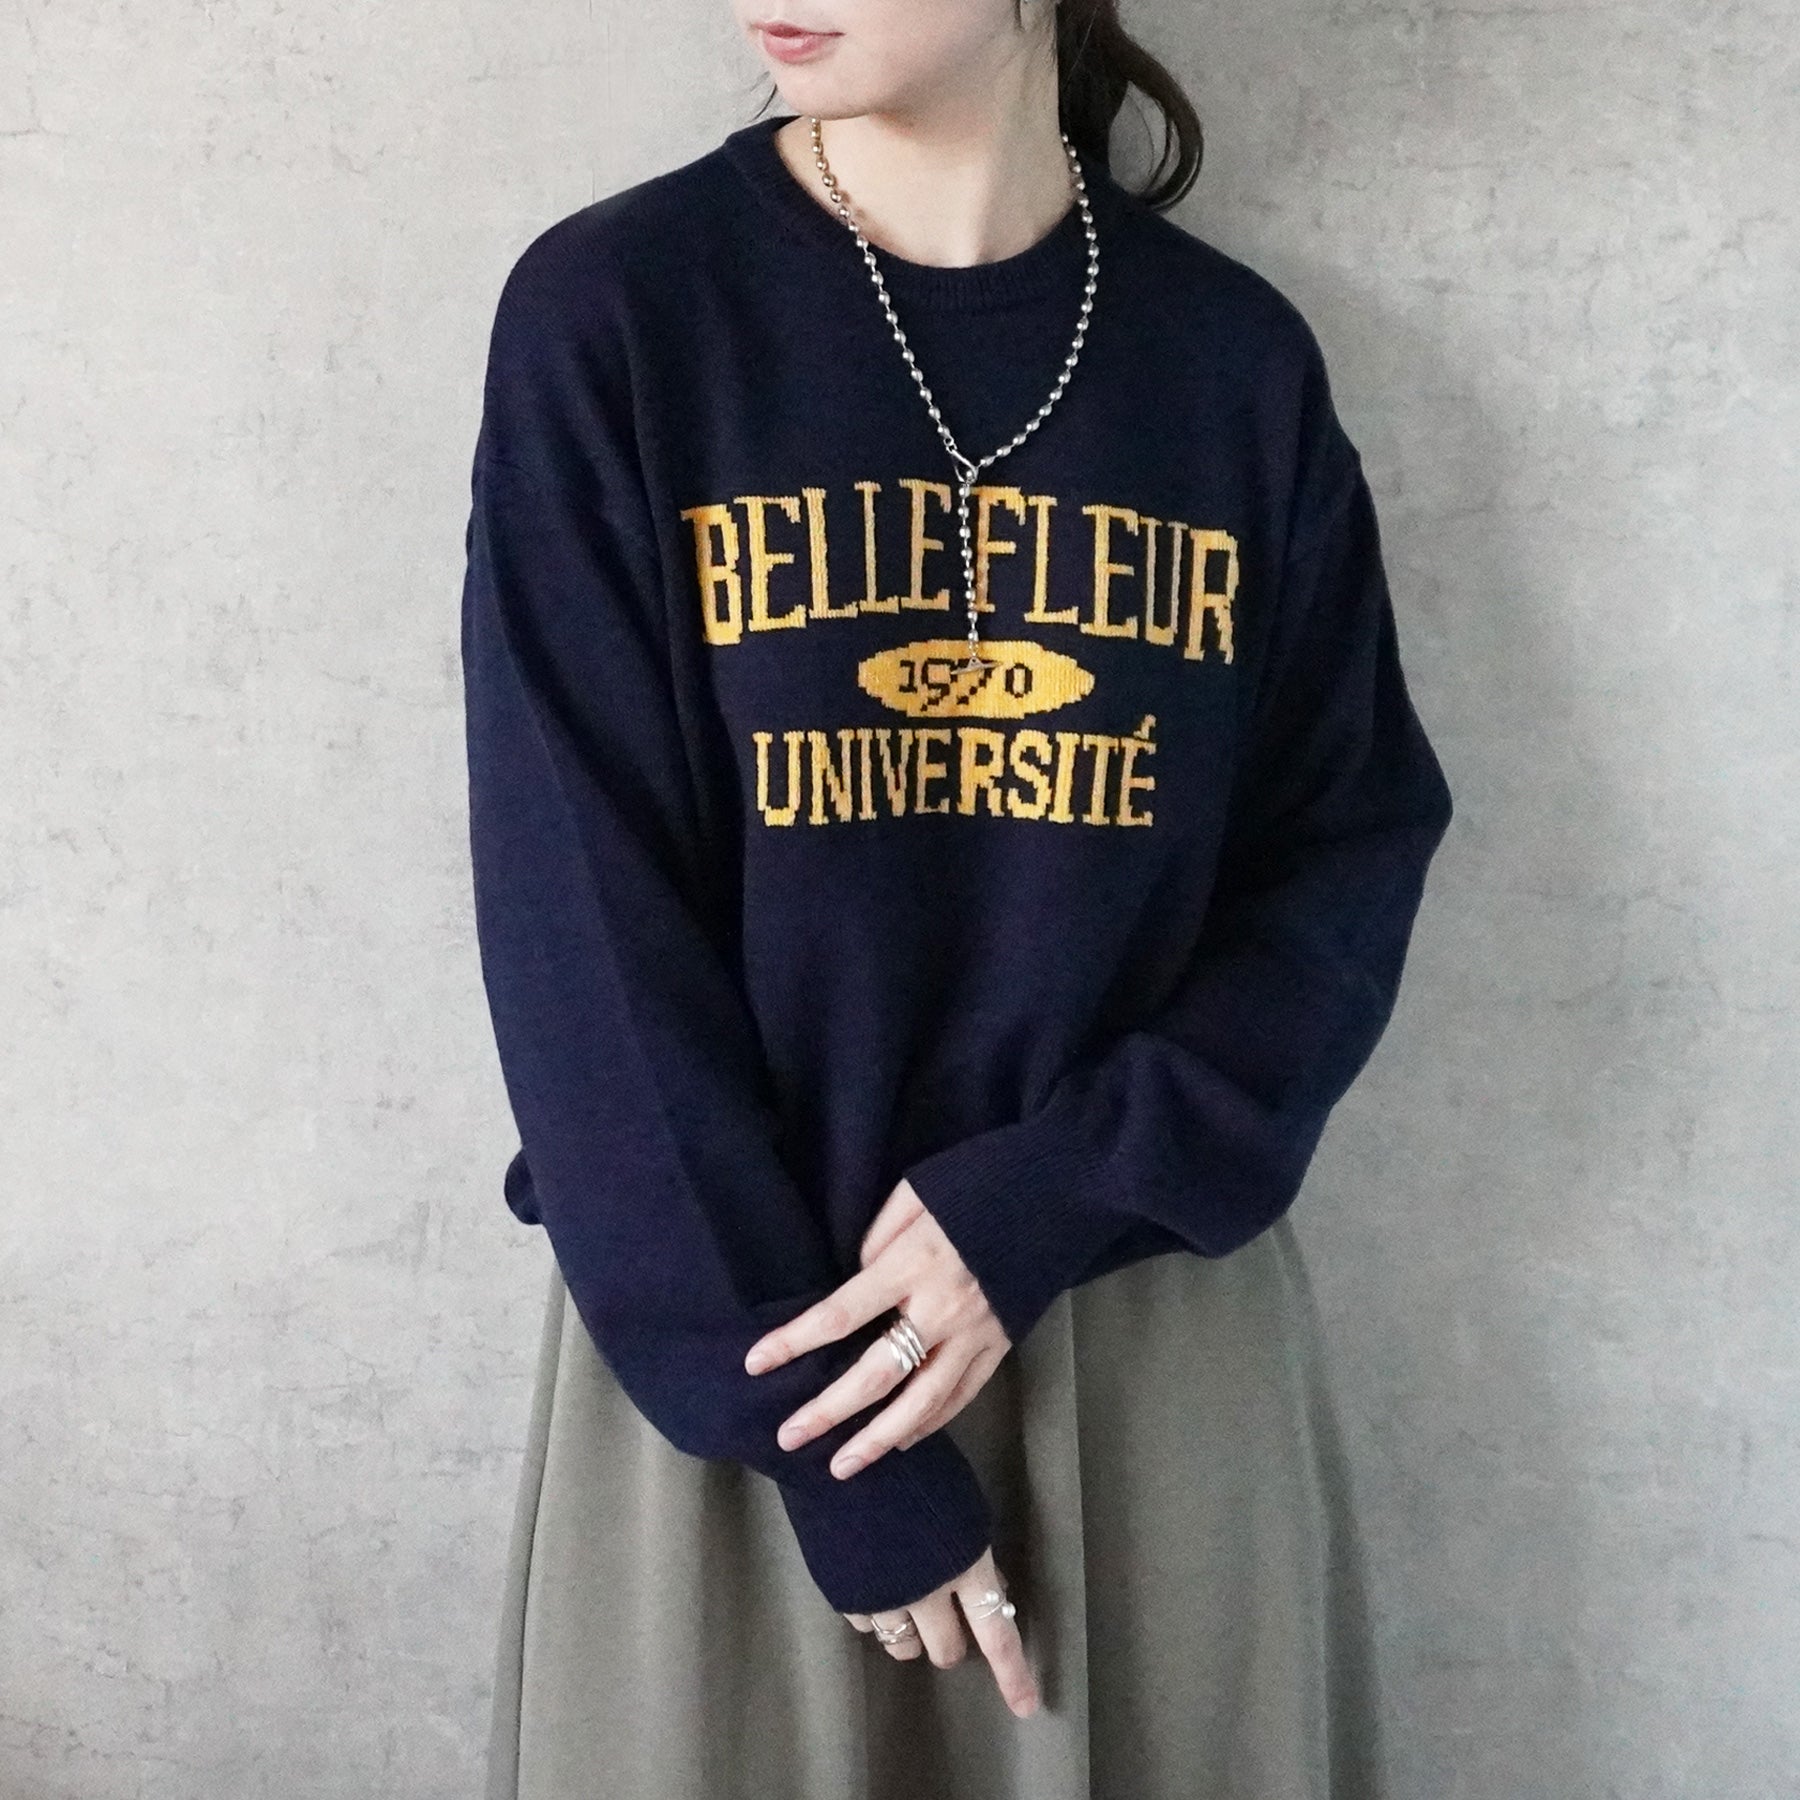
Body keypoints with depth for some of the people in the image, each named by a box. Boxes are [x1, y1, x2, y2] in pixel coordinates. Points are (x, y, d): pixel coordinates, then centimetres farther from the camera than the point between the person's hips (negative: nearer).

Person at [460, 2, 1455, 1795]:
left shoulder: (1236, 355, 0)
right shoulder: (610, 315, -8)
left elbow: (1351, 850, 1)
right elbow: (581, 917, -11)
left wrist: (1044, 1205, -14)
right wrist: (812, 1439, -13)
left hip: (1159, 1325, 2)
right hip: (745, 1326, -2)